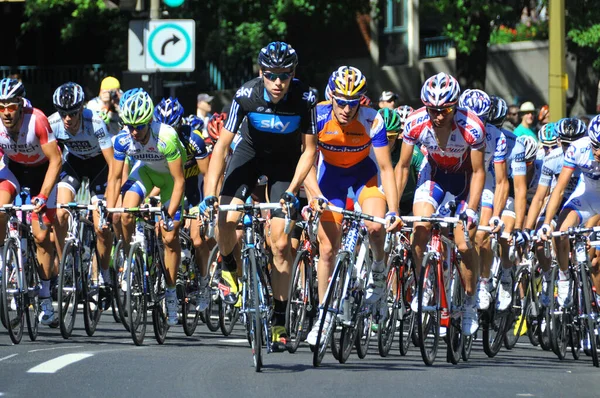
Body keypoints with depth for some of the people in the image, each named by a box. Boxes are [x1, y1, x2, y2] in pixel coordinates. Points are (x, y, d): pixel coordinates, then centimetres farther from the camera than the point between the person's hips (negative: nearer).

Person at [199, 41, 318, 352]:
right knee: (226, 219, -24)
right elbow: (221, 145, -23)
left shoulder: (304, 99, -26)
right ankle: (229, 268, 9)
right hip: (250, 153, 0)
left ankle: (279, 320, 1)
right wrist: (210, 193, -31)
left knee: (281, 244, -9)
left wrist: (291, 190, -28)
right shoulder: (246, 95, -26)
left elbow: (309, 150, -16)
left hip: (285, 162, 0)